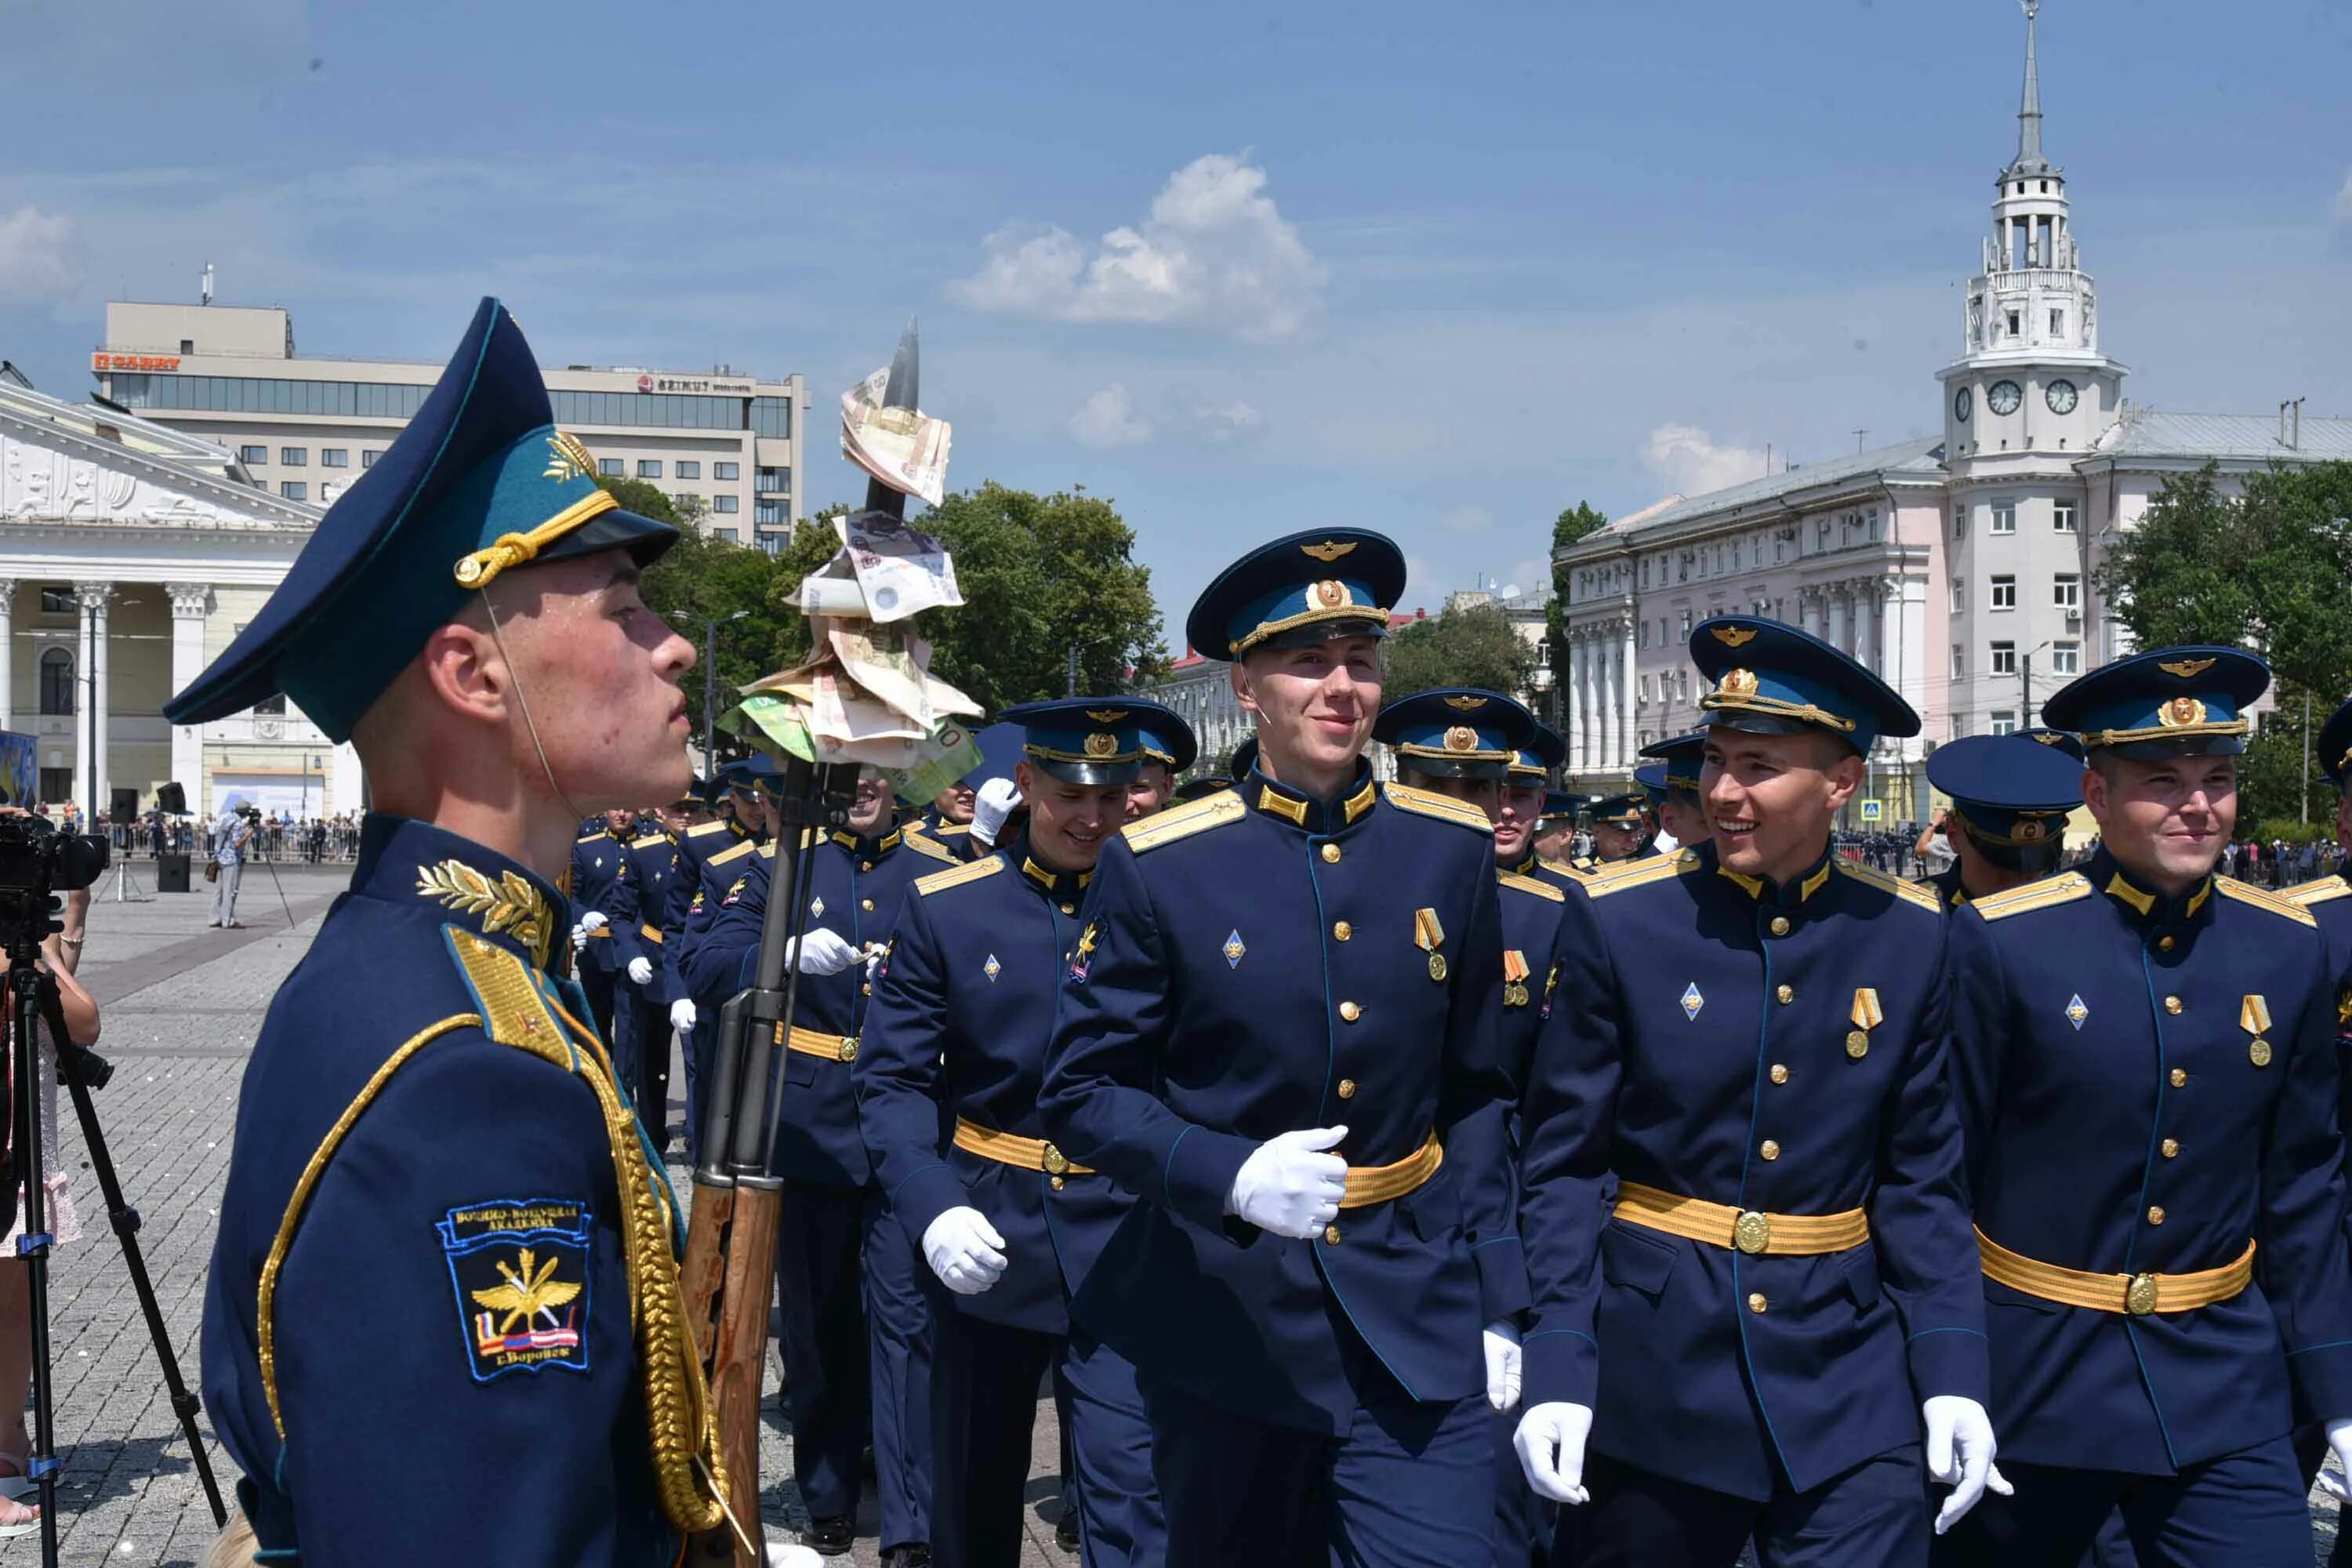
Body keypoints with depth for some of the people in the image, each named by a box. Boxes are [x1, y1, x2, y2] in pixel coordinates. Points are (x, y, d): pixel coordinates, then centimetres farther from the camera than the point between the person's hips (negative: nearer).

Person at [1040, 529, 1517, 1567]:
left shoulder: (1451, 850, 2)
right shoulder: (1156, 867, -7)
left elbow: (1477, 1091, 7)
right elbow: (1080, 1093, -4)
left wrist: (1495, 1304, 3)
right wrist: (1230, 1174, -21)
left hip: (1415, 1325, 1)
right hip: (1223, 1316, -1)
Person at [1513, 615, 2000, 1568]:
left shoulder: (1906, 936, -1)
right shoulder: (1617, 919, -7)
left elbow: (1922, 1180, 4)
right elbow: (1564, 1163, -5)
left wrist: (1952, 1376, -3)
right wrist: (1556, 1372, -10)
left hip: (1849, 1381, 1)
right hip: (1653, 1372, -1)